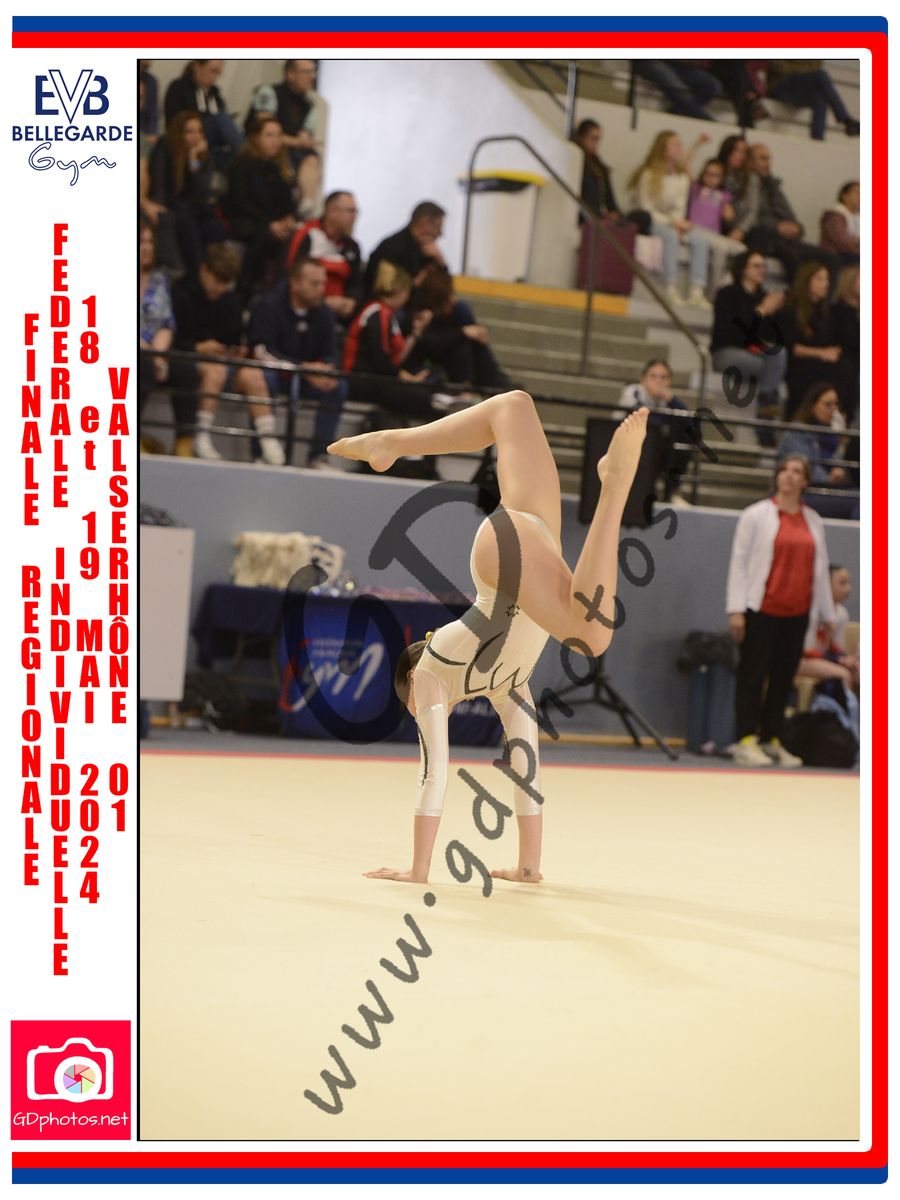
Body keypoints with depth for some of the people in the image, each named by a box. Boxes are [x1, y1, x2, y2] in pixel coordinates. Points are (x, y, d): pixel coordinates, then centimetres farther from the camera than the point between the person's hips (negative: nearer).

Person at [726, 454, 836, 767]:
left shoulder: (814, 521, 13)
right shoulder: (756, 515, 1)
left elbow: (821, 568, 18)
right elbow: (739, 562, -2)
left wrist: (828, 614, 18)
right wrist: (736, 609, -9)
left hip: (797, 613, 4)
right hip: (761, 610, -4)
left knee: (783, 680, 7)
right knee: (753, 677, -2)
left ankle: (771, 741, 14)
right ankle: (746, 742, -1)